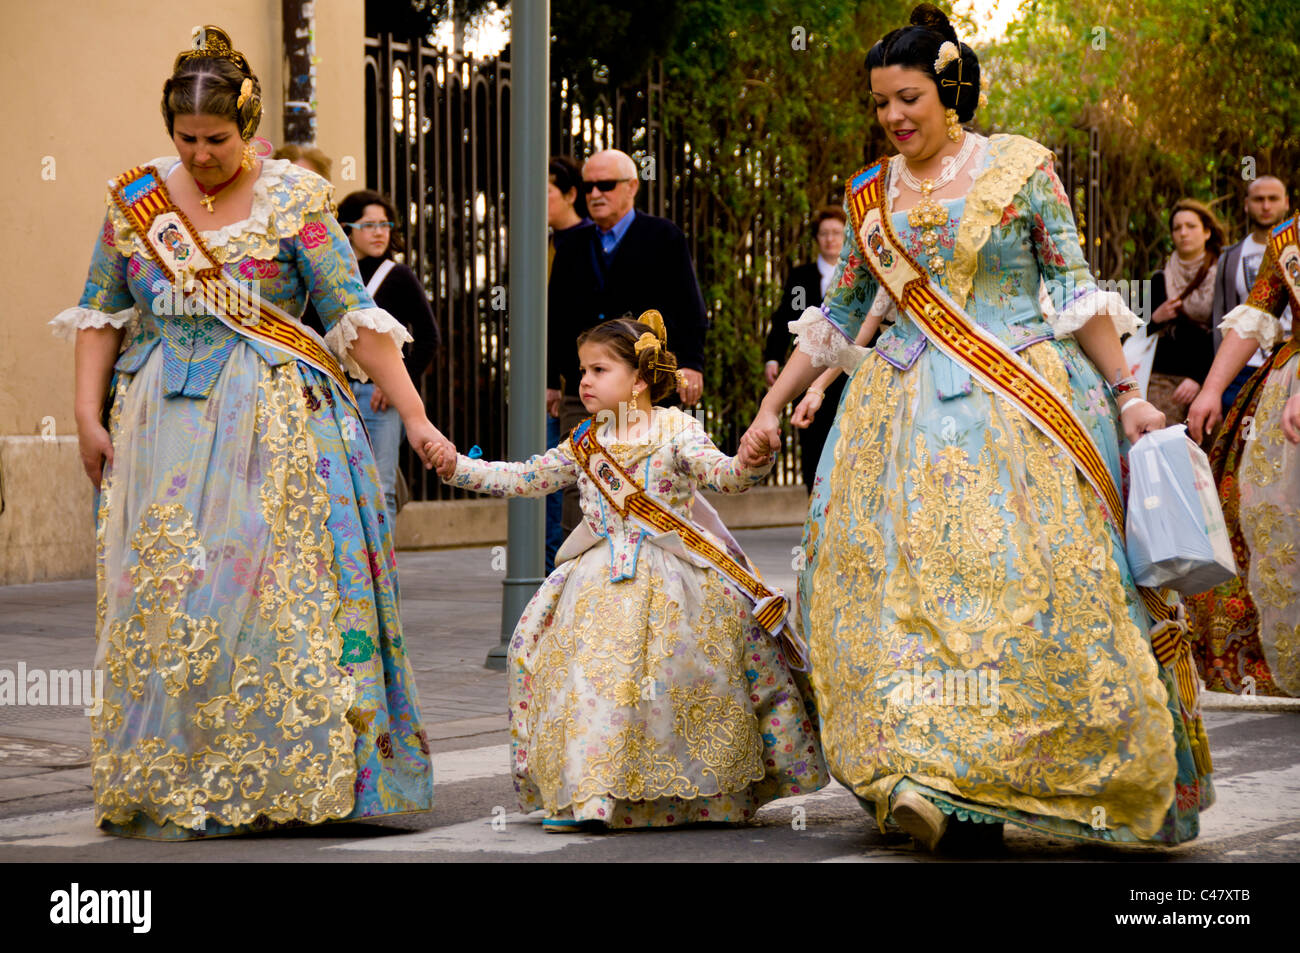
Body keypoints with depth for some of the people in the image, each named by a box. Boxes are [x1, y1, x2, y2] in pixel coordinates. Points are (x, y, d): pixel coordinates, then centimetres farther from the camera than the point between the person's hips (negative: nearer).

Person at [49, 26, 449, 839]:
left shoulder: (293, 200, -3)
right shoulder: (136, 199, 7)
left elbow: (355, 316, -6)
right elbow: (100, 313, 12)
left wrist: (415, 417, -11)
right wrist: (90, 413, 2)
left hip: (271, 431, -3)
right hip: (163, 428, 3)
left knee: (271, 590, -7)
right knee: (162, 598, 1)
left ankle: (273, 780, 2)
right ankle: (165, 784, 9)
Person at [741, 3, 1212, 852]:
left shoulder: (1020, 168, 2)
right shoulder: (872, 194, 12)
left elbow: (1075, 292, 2)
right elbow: (836, 317, 20)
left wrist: (1126, 394, -3)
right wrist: (773, 406, 18)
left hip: (1014, 405, -4)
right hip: (907, 414, 4)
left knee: (1016, 581, -11)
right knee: (900, 581, -6)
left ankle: (981, 787, -8)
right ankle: (918, 771, -3)